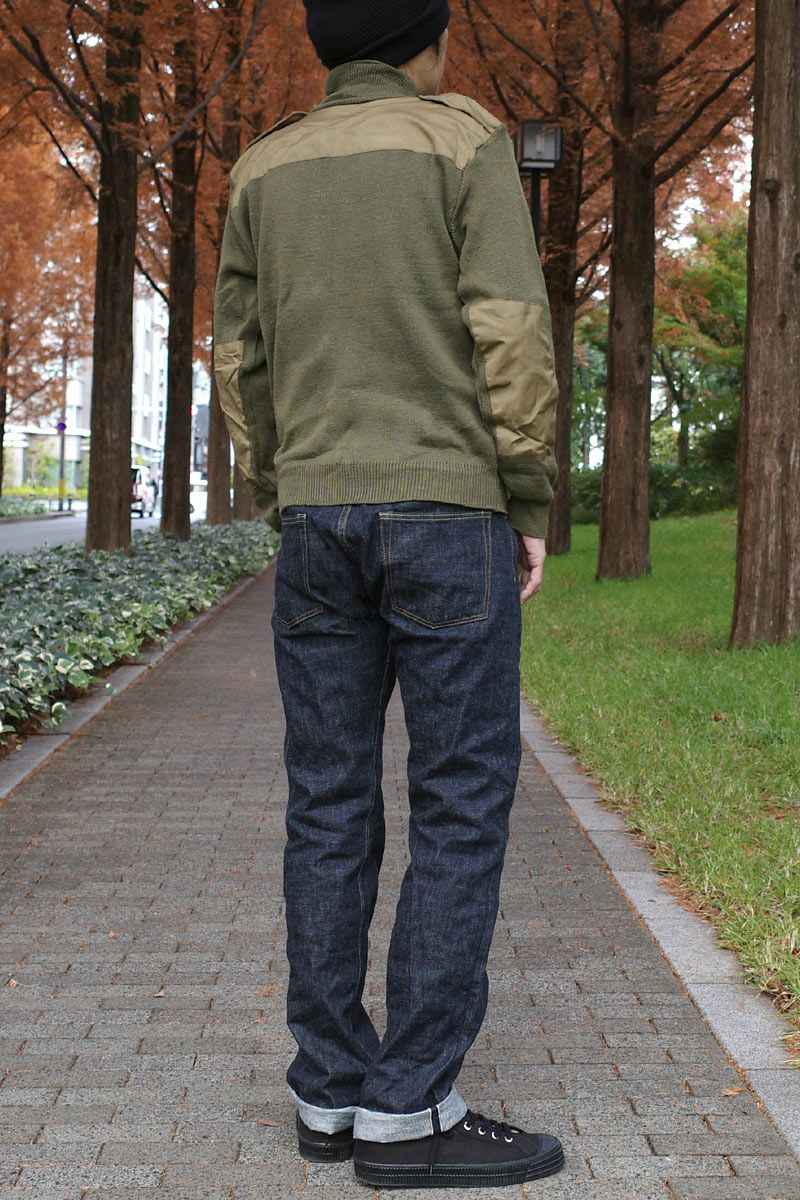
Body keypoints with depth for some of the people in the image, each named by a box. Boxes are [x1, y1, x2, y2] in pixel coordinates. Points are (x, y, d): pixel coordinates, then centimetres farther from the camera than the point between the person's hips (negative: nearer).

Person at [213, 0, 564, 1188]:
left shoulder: (265, 170, 12)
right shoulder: (465, 141, -1)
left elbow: (241, 361, 10)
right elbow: (508, 331, -10)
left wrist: (284, 511, 16)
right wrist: (533, 504, -3)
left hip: (317, 515, 5)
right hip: (447, 513, -5)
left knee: (331, 809, 6)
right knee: (462, 807, -3)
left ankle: (333, 1094, 9)